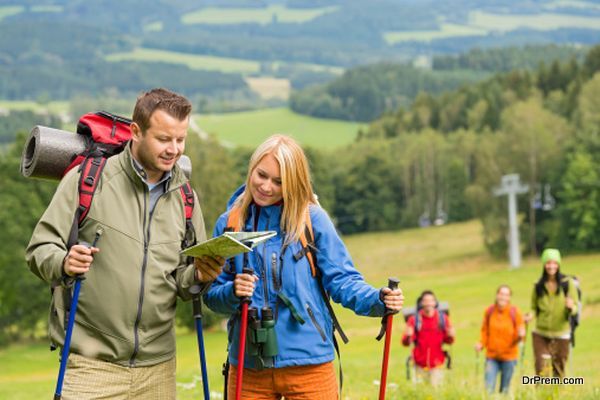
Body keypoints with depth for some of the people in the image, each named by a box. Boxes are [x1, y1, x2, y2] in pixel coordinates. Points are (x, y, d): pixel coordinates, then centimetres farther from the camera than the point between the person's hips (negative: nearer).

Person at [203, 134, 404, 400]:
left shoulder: (313, 219, -3)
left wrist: (377, 301, -21)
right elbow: (212, 294, 6)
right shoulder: (229, 223, 5)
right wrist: (231, 293, -17)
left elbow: (342, 279, -3)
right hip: (247, 368, 3)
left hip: (309, 367, -2)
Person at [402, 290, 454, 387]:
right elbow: (406, 343, -3)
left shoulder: (442, 318, 3)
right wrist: (408, 336, -25)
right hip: (420, 365, 0)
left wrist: (450, 336, -13)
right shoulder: (414, 319, -1)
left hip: (437, 364, 1)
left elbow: (448, 341, 10)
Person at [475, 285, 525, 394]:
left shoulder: (515, 313, -8)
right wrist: (481, 344, -7)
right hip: (491, 356, 1)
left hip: (509, 357, -1)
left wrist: (520, 336, -25)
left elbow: (519, 334, -2)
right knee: (488, 388, -6)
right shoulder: (489, 311, -4)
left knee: (504, 390, 8)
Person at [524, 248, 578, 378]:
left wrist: (571, 307, -24)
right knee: (542, 369, -9)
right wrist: (531, 315, -10)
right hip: (541, 333, 1)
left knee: (558, 369, 6)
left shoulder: (568, 283, -2)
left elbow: (575, 309, -1)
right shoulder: (538, 286, 2)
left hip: (561, 334, -1)